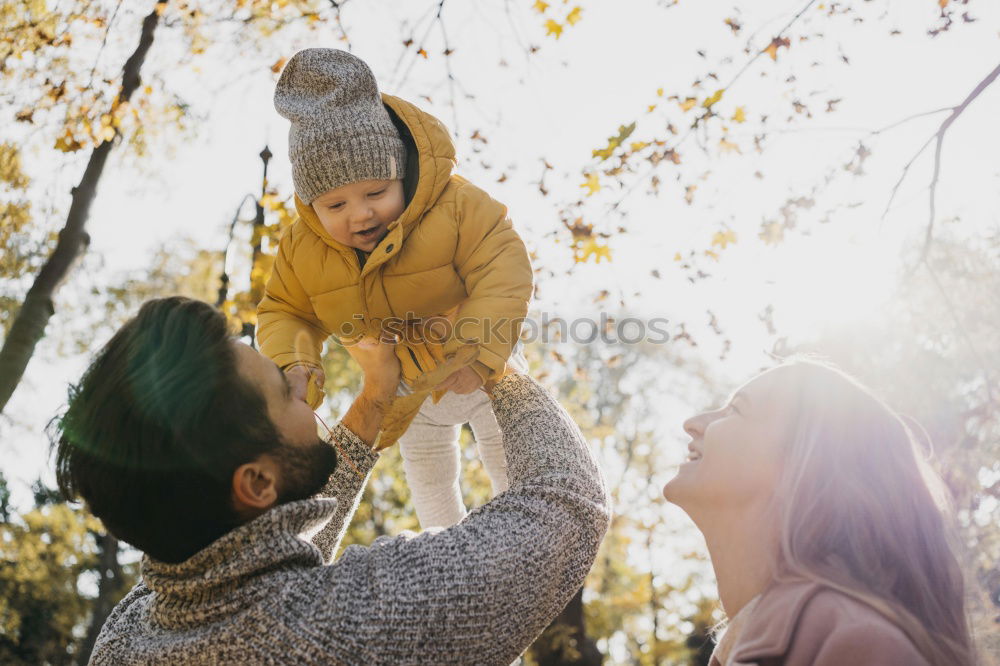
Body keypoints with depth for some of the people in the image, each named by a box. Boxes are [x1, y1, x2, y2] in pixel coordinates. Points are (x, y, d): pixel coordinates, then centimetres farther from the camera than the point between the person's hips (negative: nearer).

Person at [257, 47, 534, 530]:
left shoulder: (456, 207, -34)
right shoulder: (302, 249, -22)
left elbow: (503, 276, -36)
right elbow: (284, 312, -10)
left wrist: (478, 357, -45)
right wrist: (290, 363, -32)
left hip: (482, 367, -4)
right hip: (405, 384, 4)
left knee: (510, 463, 17)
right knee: (426, 472, 27)